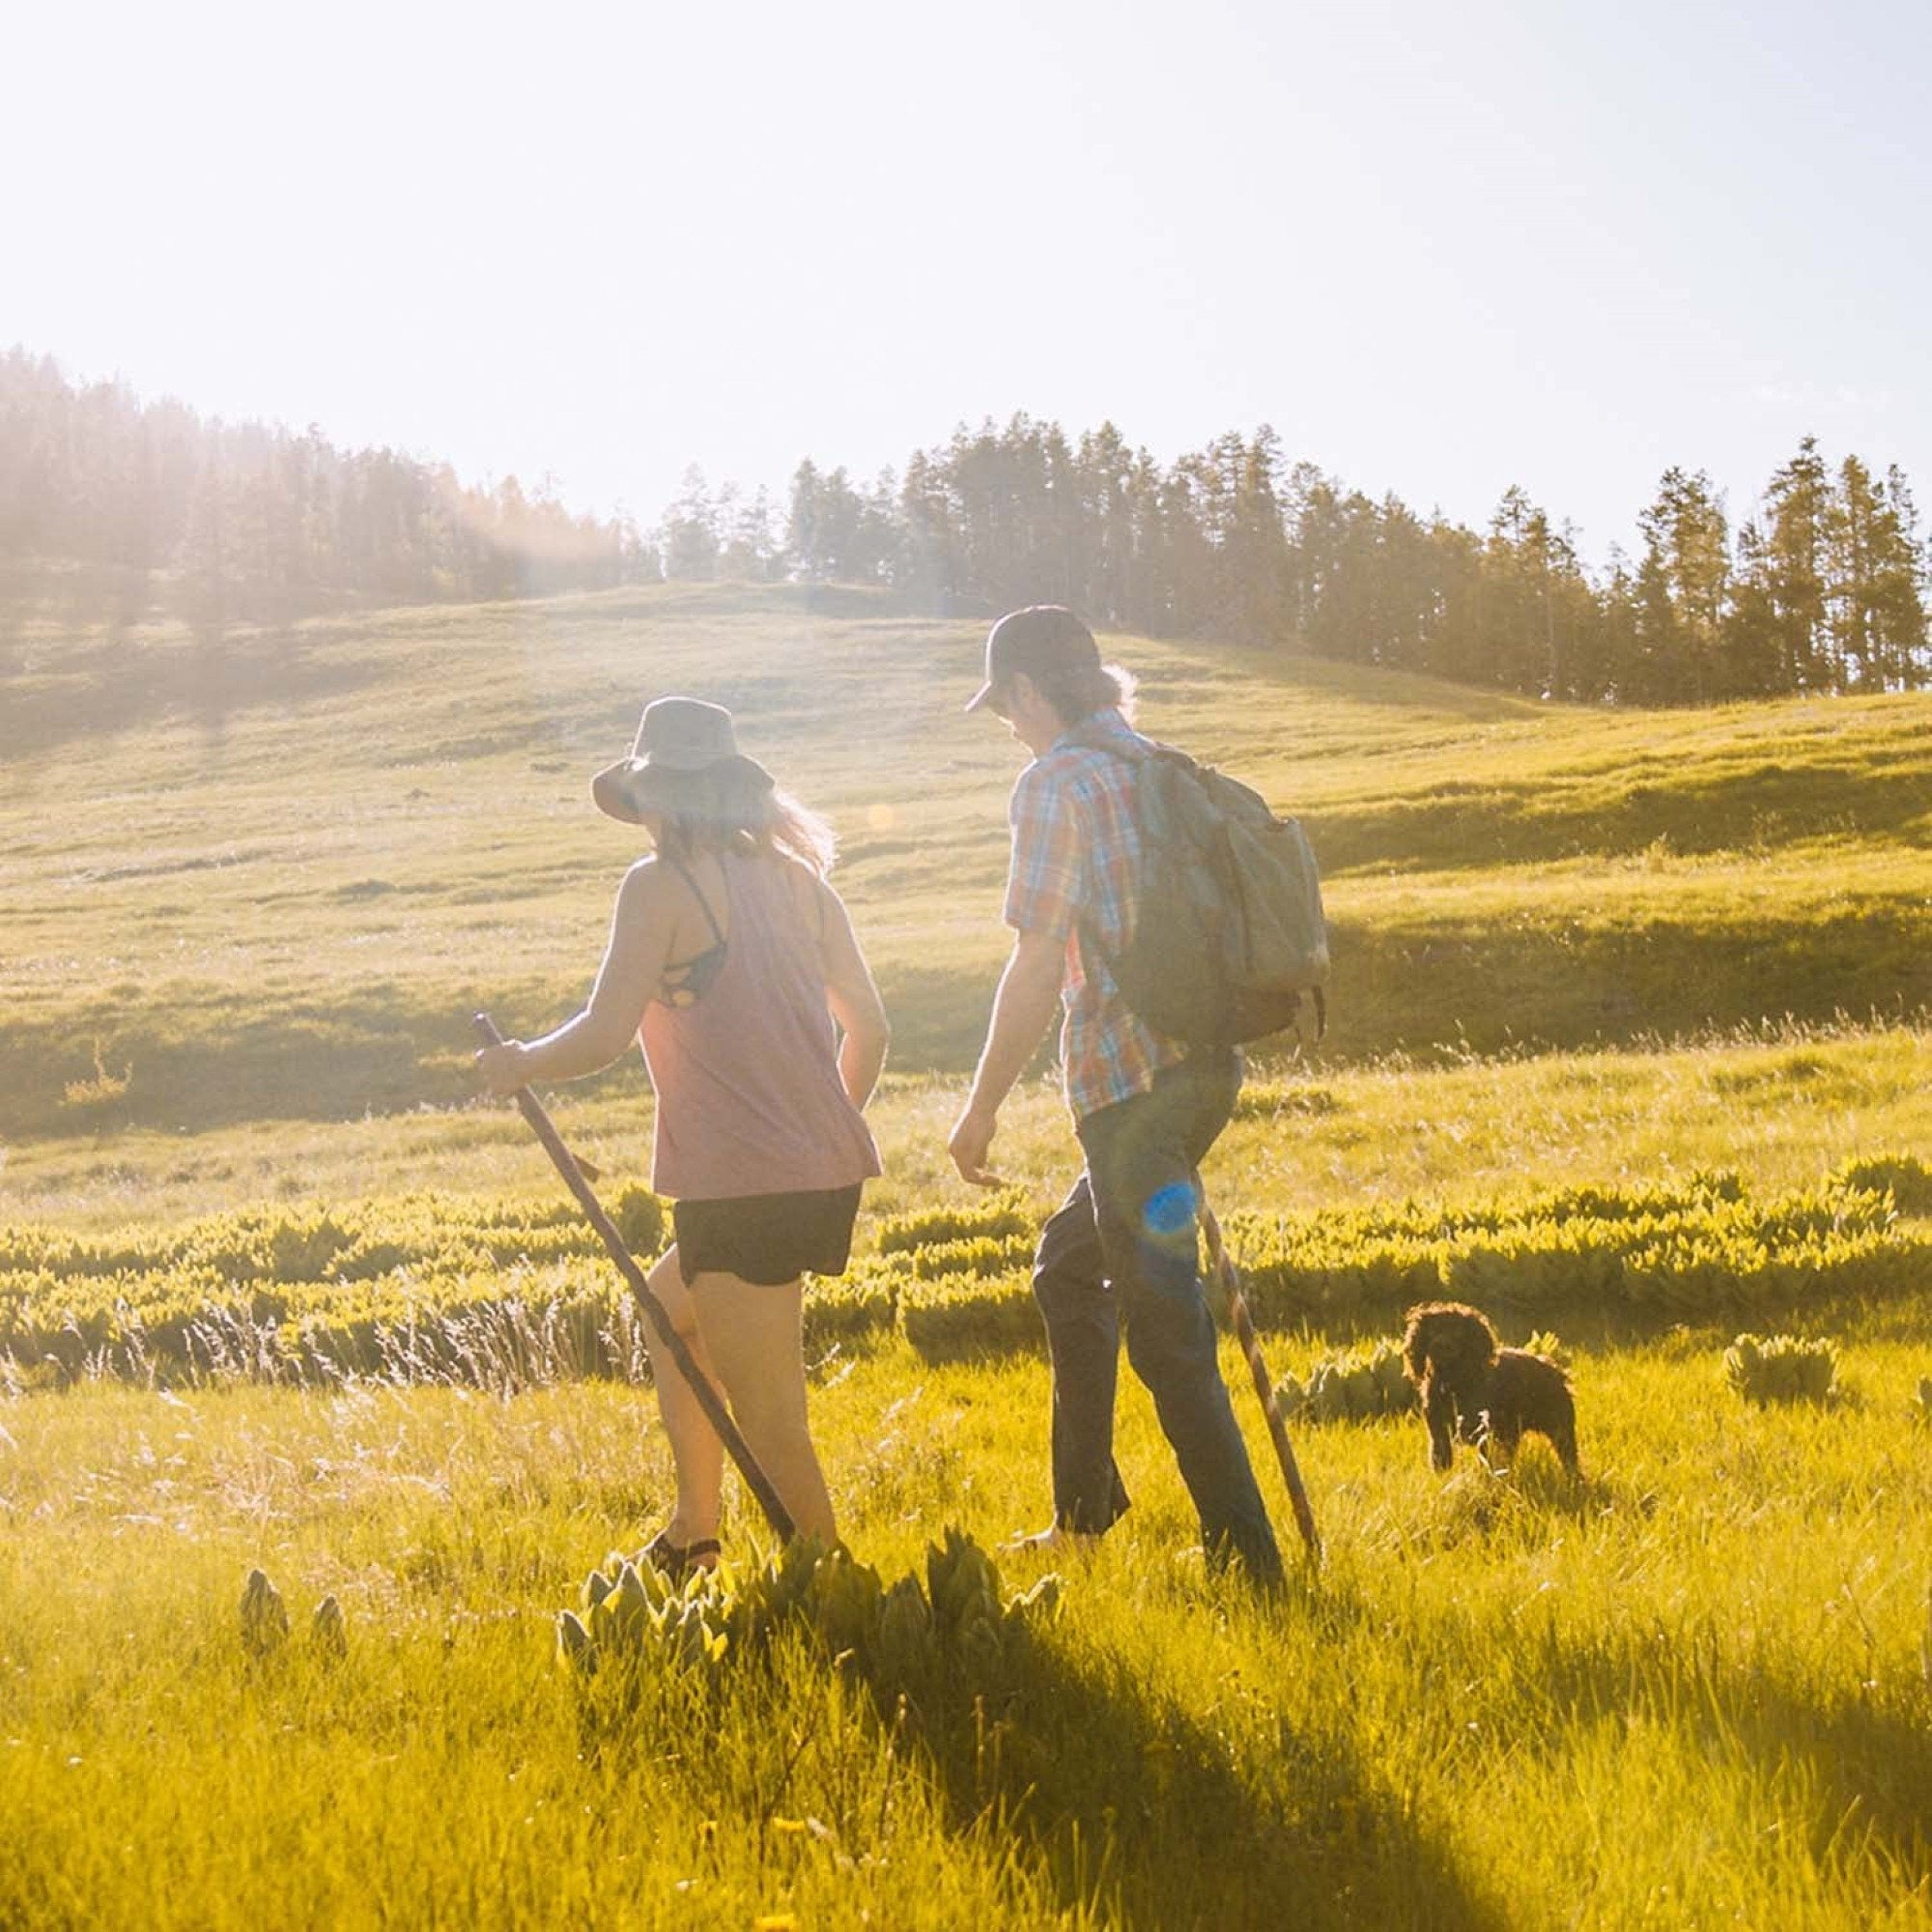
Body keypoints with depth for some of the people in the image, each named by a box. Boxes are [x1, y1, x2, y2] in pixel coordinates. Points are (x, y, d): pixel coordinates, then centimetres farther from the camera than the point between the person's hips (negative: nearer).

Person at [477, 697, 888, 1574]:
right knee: (668, 1305, 29)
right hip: (831, 1177, 8)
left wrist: (519, 1064, 6)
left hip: (740, 1188, -8)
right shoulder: (796, 875, 11)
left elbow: (603, 1036, -12)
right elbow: (868, 1026, 14)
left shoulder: (660, 886, -7)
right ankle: (694, 1532, 33)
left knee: (768, 1421, -1)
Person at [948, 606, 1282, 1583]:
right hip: (1207, 1063, 9)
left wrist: (981, 1108, -8)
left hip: (1127, 1080, -9)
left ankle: (1245, 1551, -2)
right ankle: (1083, 1512, 30)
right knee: (1069, 1264, 23)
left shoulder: (1057, 782, -10)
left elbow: (1038, 965, -14)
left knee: (1164, 1324, -3)